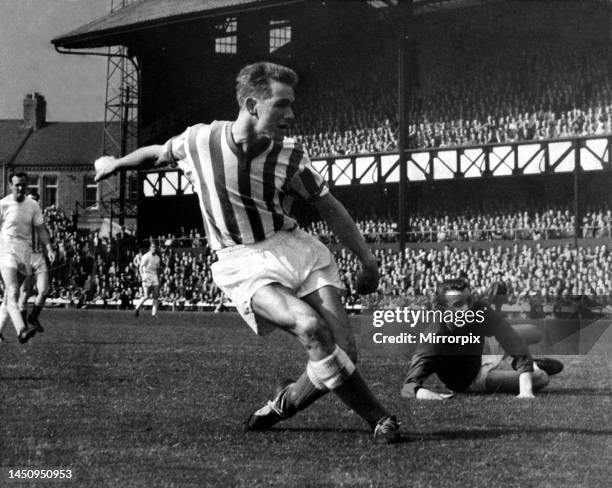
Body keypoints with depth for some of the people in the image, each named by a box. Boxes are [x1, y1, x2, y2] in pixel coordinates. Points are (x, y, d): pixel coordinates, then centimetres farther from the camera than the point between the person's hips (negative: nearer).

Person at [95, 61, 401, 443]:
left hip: (296, 249, 3)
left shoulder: (290, 156, -5)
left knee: (344, 350, -13)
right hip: (244, 264, -3)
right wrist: (115, 164, 32)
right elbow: (159, 154, 15)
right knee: (311, 326, -29)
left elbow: (330, 208, 8)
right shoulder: (199, 141, -8)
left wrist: (368, 260, 7)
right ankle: (378, 418, -15)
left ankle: (287, 402, 18)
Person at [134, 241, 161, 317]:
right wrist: (142, 276, -20)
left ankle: (154, 313, -2)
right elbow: (140, 267, -8)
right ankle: (137, 308, 10)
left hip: (154, 276, 6)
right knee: (146, 296, -10)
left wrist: (158, 279, 21)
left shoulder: (157, 258, 15)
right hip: (147, 276, -6)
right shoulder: (146, 256, -5)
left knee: (156, 296, -4)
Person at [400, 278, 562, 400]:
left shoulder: (480, 310, -31)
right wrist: (421, 392, -74)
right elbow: (409, 384, -48)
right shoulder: (433, 339, -42)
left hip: (480, 357, 4)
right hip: (471, 381, -4)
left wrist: (525, 390, -42)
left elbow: (516, 343, -29)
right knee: (540, 378, -8)